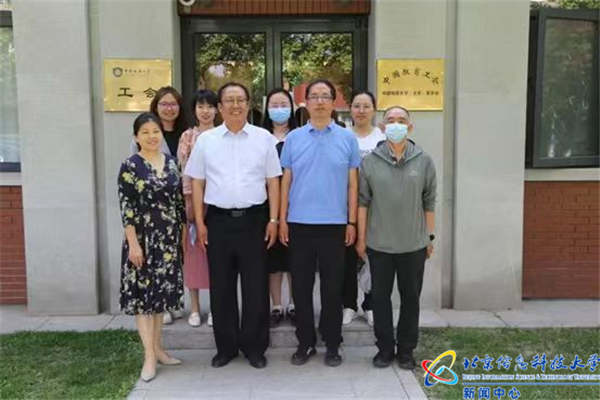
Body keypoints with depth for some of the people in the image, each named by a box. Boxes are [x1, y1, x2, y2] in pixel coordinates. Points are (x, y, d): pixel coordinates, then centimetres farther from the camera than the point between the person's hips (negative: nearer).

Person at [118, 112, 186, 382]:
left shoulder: (172, 163, 7)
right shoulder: (130, 166, -7)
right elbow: (126, 208, -11)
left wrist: (183, 232, 10)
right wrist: (133, 243, -16)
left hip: (168, 239, 5)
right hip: (143, 238, -5)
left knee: (161, 291, 12)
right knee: (142, 293, 0)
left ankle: (157, 347, 24)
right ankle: (149, 356, 5)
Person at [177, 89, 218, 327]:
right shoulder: (187, 136, 5)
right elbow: (181, 170, 2)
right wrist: (187, 202, -6)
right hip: (192, 198, 1)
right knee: (193, 250, 4)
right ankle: (195, 308, 16)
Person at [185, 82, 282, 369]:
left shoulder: (264, 138, 4)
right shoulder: (206, 140, 5)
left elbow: (273, 182, 4)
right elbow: (197, 183, 6)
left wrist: (273, 220, -1)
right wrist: (199, 222, 1)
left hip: (254, 219, 0)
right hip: (219, 219, 1)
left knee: (256, 286, 5)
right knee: (221, 287, 8)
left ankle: (254, 346, 20)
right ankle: (225, 346, 23)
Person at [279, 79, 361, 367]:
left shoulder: (347, 138, 3)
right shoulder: (293, 138, 5)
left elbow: (352, 183, 4)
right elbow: (286, 181, 6)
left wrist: (352, 222, -1)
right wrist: (282, 220, 1)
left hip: (335, 224, -1)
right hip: (299, 223, 1)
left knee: (332, 287, 7)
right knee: (301, 286, 8)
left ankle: (332, 345, 21)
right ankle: (305, 342, 22)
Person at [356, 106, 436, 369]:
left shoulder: (424, 161, 0)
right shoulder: (370, 161, -2)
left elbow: (429, 202, 4)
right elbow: (362, 201, 0)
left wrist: (430, 237, 5)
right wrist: (361, 238, -1)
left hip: (414, 244, 1)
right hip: (378, 244, 0)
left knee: (410, 297, 10)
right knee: (380, 296, 8)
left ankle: (406, 350, 25)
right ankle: (385, 348, 24)